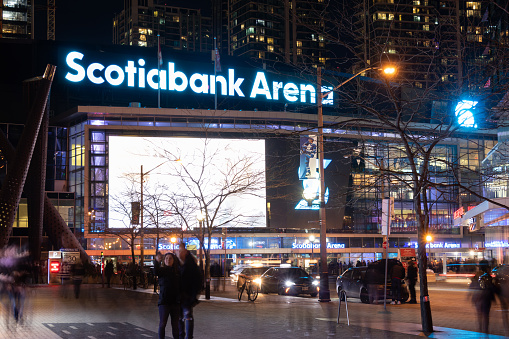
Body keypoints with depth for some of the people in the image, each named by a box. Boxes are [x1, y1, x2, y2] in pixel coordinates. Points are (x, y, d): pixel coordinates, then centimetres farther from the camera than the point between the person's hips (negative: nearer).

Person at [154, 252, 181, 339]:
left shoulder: (177, 271, 8)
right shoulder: (162, 270, -1)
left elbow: (181, 286, 11)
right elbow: (156, 272, -25)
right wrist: (157, 261, -43)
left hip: (175, 302, 3)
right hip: (164, 301, -3)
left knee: (175, 324, 8)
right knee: (162, 323, -3)